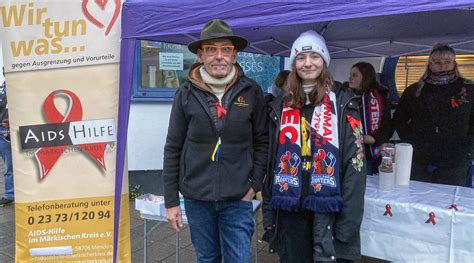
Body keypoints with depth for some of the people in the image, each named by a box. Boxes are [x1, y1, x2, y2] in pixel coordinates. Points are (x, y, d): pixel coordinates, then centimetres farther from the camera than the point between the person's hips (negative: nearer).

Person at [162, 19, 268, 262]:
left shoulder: (251, 92, -3)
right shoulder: (187, 94, -3)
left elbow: (262, 142, 4)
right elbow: (173, 149, 0)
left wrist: (254, 184, -3)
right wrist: (171, 201, 1)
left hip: (238, 199, 0)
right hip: (197, 197, 1)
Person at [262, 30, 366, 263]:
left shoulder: (342, 103, -3)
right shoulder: (281, 106, 8)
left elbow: (354, 162, -7)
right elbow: (270, 162, 10)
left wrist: (349, 217, -13)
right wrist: (268, 212, 7)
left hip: (328, 207, -3)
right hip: (289, 208, 4)